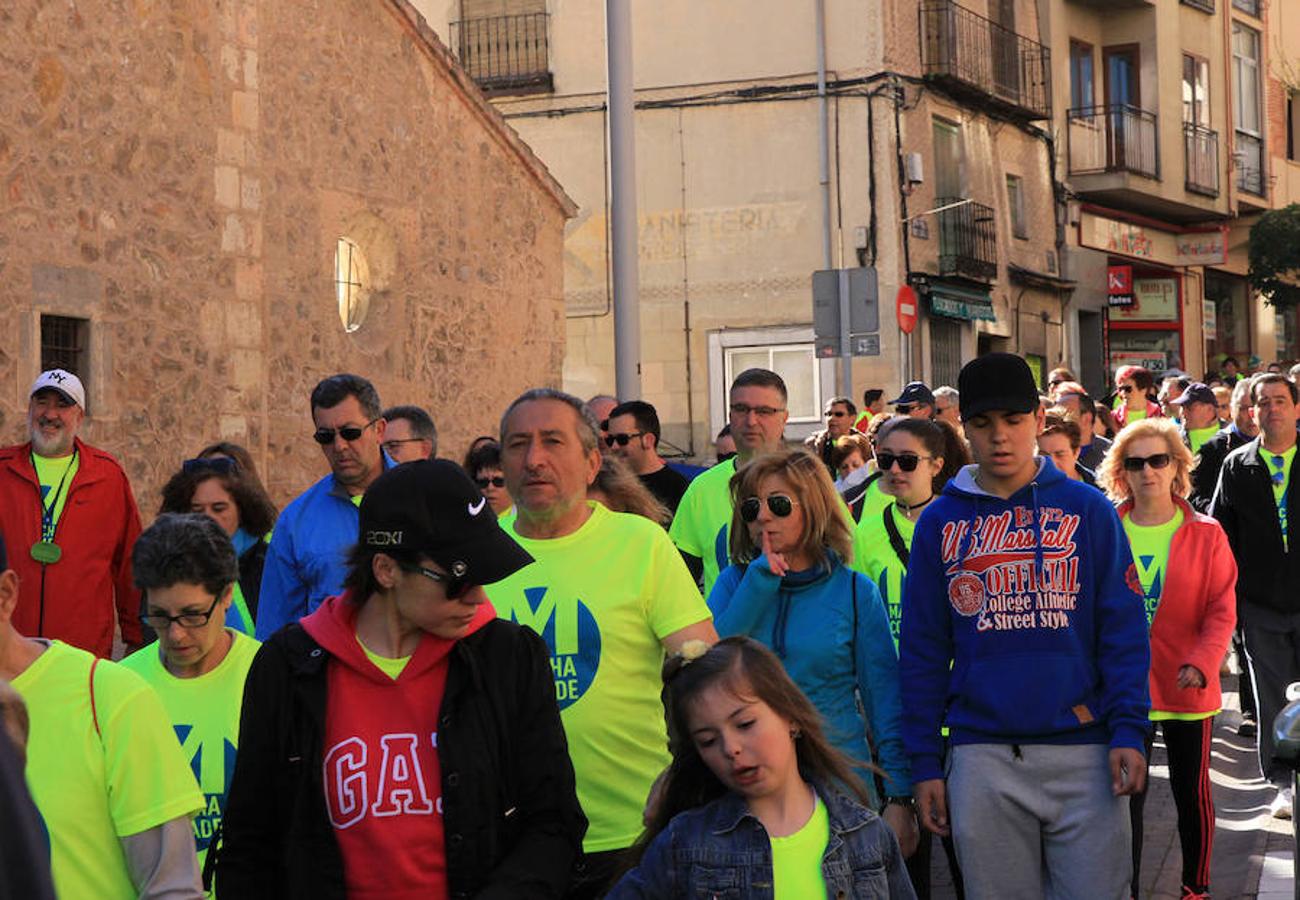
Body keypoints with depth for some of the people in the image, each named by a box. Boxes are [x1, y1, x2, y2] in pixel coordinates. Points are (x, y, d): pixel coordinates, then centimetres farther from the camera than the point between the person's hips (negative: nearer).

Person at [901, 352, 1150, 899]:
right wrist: (924, 762, 4)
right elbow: (922, 651, 8)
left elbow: (1123, 630, 2)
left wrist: (1128, 729, -9)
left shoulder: (1087, 509, 4)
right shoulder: (940, 523, 7)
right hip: (982, 759, 1)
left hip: (1084, 750, -1)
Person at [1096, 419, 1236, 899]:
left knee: (1192, 790, 10)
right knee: (1126, 793, 4)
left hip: (1188, 686, 0)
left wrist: (1202, 662, -17)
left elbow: (1222, 610, -4)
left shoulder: (1205, 534, -2)